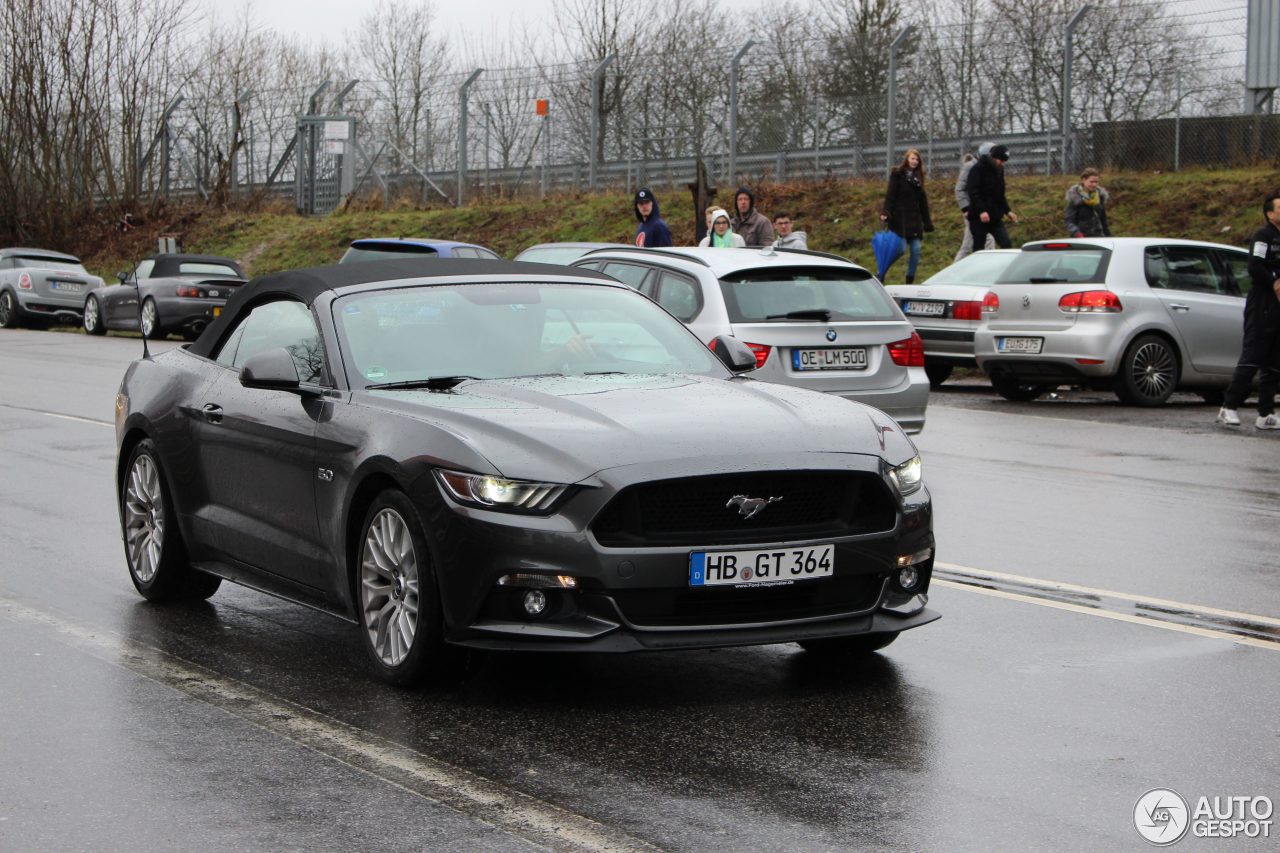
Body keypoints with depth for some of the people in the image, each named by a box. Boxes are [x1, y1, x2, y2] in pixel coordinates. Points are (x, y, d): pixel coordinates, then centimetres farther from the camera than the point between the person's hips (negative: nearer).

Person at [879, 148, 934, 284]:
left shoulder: (917, 177, 17)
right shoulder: (897, 174, -1)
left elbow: (923, 201, 20)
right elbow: (890, 196, -9)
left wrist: (927, 222, 17)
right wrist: (886, 213, -23)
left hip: (914, 220, 6)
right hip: (900, 220, -6)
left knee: (916, 250, 0)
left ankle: (910, 281, 8)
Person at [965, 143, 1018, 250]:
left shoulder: (999, 170, 14)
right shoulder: (978, 169, -9)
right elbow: (973, 192, -18)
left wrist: (1007, 211, 15)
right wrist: (981, 211, -27)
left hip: (995, 217, 7)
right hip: (979, 217, -7)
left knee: (1006, 244, -6)